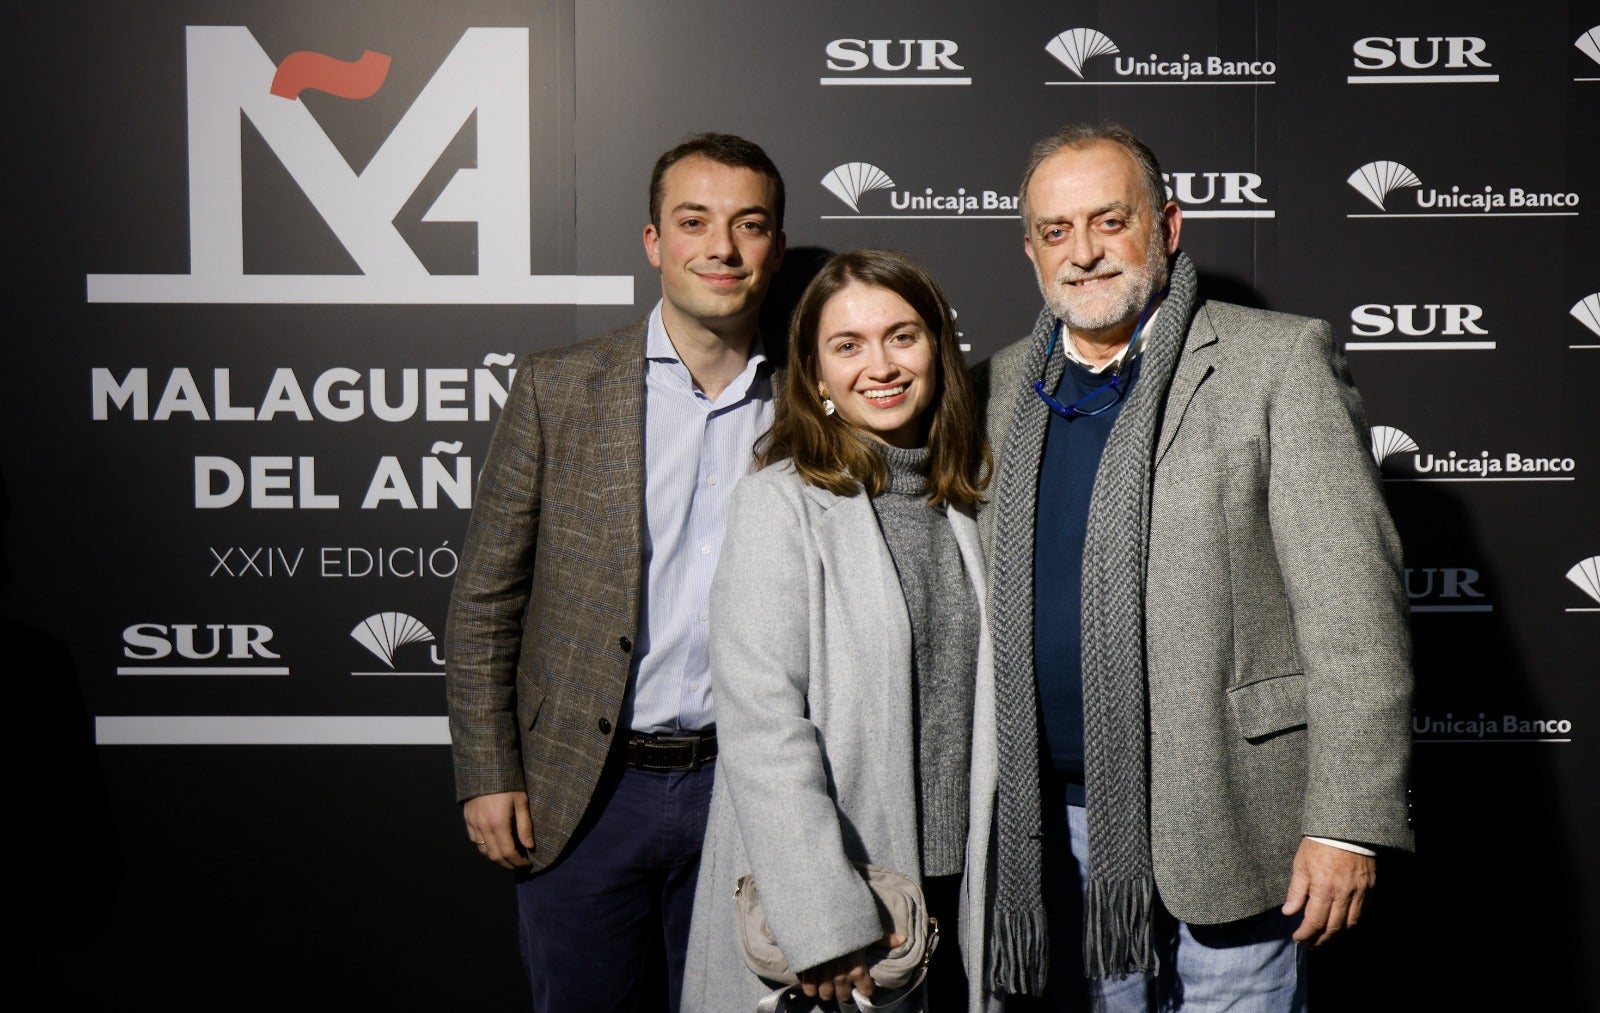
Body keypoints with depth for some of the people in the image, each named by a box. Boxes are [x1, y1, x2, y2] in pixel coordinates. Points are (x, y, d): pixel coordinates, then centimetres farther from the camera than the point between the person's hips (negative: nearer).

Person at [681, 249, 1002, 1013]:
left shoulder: (966, 498, 9)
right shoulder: (781, 502, -10)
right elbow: (760, 722, -16)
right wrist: (826, 923, -20)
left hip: (959, 887, 5)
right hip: (827, 903, -5)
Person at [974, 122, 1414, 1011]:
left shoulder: (1279, 361, -4)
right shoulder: (1003, 387, 9)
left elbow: (1353, 607, -9)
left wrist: (1348, 823, -14)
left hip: (1221, 820, -4)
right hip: (1057, 822, 4)